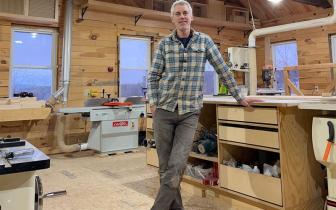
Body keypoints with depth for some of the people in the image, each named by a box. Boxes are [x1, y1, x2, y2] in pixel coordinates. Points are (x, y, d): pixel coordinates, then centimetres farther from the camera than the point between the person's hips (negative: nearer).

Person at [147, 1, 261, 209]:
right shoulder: (165, 43, 7)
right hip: (164, 110, 2)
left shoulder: (204, 41, 5)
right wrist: (153, 102, -3)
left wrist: (240, 97, 7)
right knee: (165, 165, 6)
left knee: (177, 165, -11)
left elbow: (223, 70, 7)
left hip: (190, 113, -1)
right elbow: (154, 75, 8)